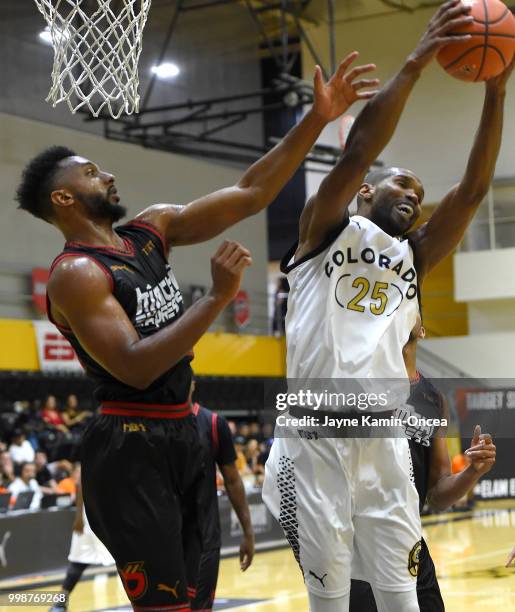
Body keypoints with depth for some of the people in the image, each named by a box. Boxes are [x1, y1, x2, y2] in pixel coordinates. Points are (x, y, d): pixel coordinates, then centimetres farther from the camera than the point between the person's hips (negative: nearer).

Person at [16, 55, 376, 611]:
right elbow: (135, 367, -25)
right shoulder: (75, 273, -14)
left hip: (181, 435, 8)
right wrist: (218, 297, -25)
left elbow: (250, 194, 6)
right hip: (130, 449, -8)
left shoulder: (152, 230, 9)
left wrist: (317, 119, -1)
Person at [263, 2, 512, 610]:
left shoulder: (412, 257, 17)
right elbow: (355, 154, -12)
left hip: (384, 441, 5)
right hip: (315, 438, -4)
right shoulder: (327, 230, 5)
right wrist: (417, 61, -16)